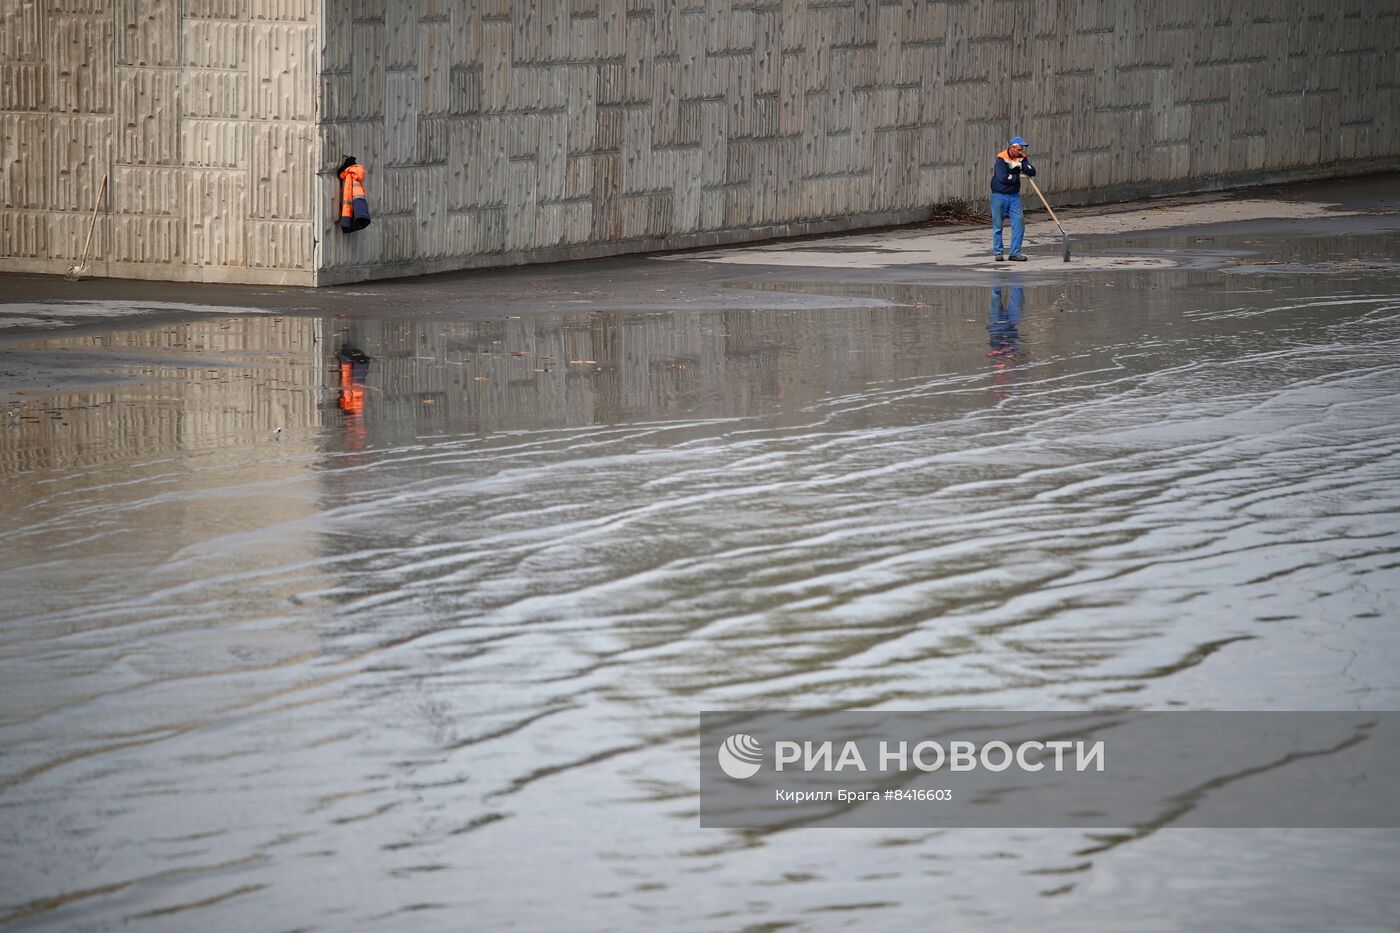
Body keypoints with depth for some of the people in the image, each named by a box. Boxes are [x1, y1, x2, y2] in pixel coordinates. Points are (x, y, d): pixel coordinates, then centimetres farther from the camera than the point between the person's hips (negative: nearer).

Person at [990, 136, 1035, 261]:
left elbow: (1032, 172, -6)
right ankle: (998, 252, 11)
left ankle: (1015, 253, 2)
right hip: (999, 195, -4)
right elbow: (1002, 178, -24)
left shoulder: (1021, 157, 3)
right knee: (998, 225, 1)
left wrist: (1020, 166, -20)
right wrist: (1018, 177, -11)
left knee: (1019, 223, -4)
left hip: (1014, 196, 4)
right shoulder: (1001, 158, -14)